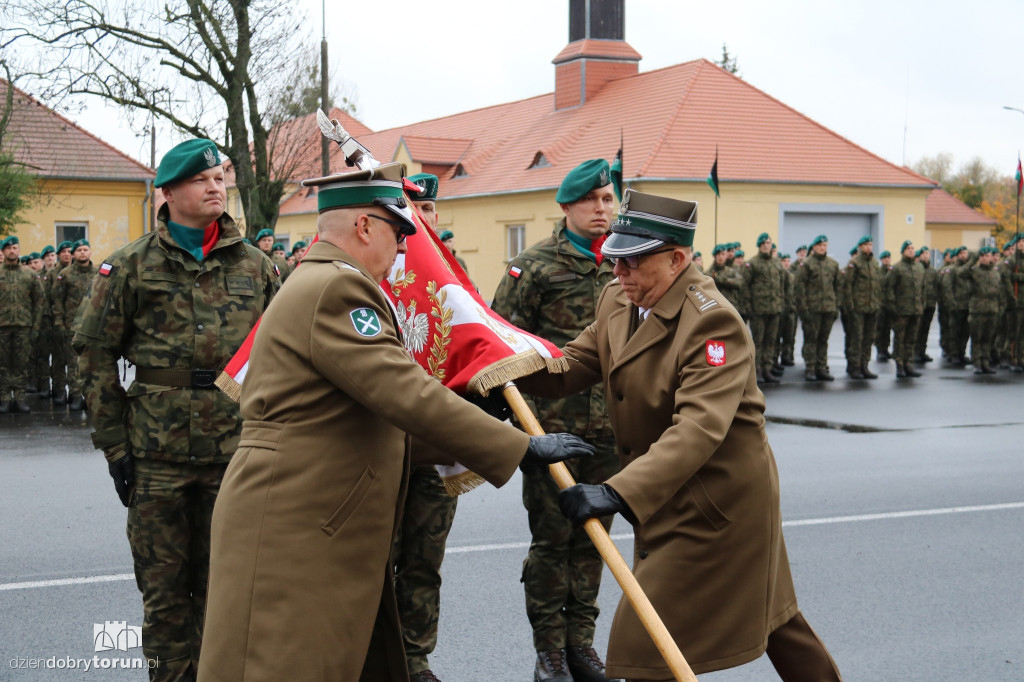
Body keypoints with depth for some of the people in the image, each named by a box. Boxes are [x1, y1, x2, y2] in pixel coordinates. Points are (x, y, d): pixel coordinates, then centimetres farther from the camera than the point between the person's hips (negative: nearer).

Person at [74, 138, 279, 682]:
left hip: (236, 450, 2)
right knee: (164, 582, 6)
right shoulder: (132, 266, 1)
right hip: (157, 453, -2)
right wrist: (114, 443, -3)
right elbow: (96, 353, 1)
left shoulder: (255, 267, 9)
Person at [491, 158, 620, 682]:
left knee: (592, 533, 10)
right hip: (550, 420, -4)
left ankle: (580, 639, 22)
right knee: (552, 535, 2)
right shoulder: (535, 266, -5)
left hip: (607, 425, 4)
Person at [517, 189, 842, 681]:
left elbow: (700, 427, -37)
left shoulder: (713, 321, -27)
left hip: (716, 499, -9)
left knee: (648, 637, -7)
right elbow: (573, 365, 2)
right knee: (764, 609, 24)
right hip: (669, 493, 9)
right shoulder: (616, 299, 2)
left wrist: (619, 493, -47)